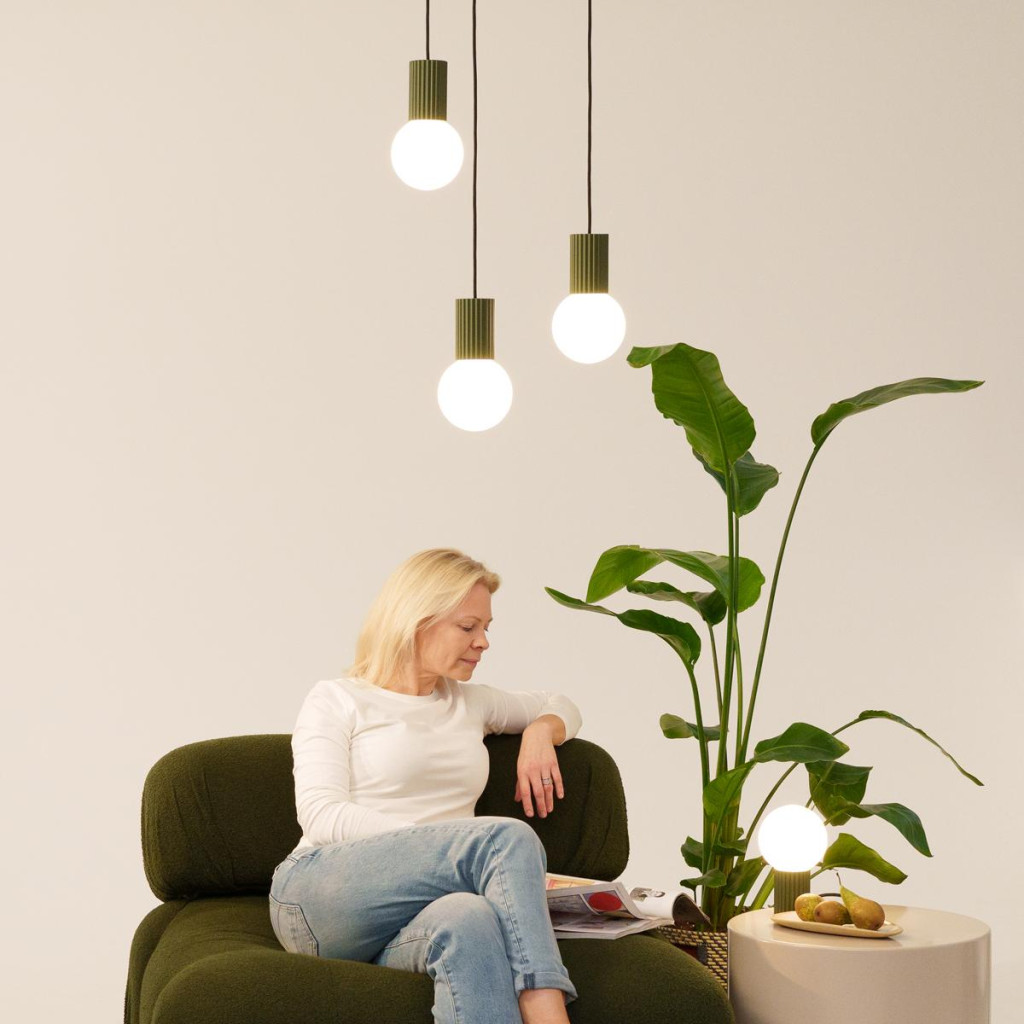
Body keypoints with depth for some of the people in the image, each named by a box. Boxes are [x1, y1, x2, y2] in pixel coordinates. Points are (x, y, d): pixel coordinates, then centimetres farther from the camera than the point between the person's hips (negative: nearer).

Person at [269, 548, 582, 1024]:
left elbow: (561, 707, 44)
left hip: (409, 925, 4)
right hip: (320, 893, -4)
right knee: (508, 837, -32)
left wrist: (540, 731, 17)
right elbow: (321, 816, -4)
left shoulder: (469, 702, 27)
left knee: (468, 919, -40)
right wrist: (437, 843, -16)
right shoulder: (337, 701, 10)